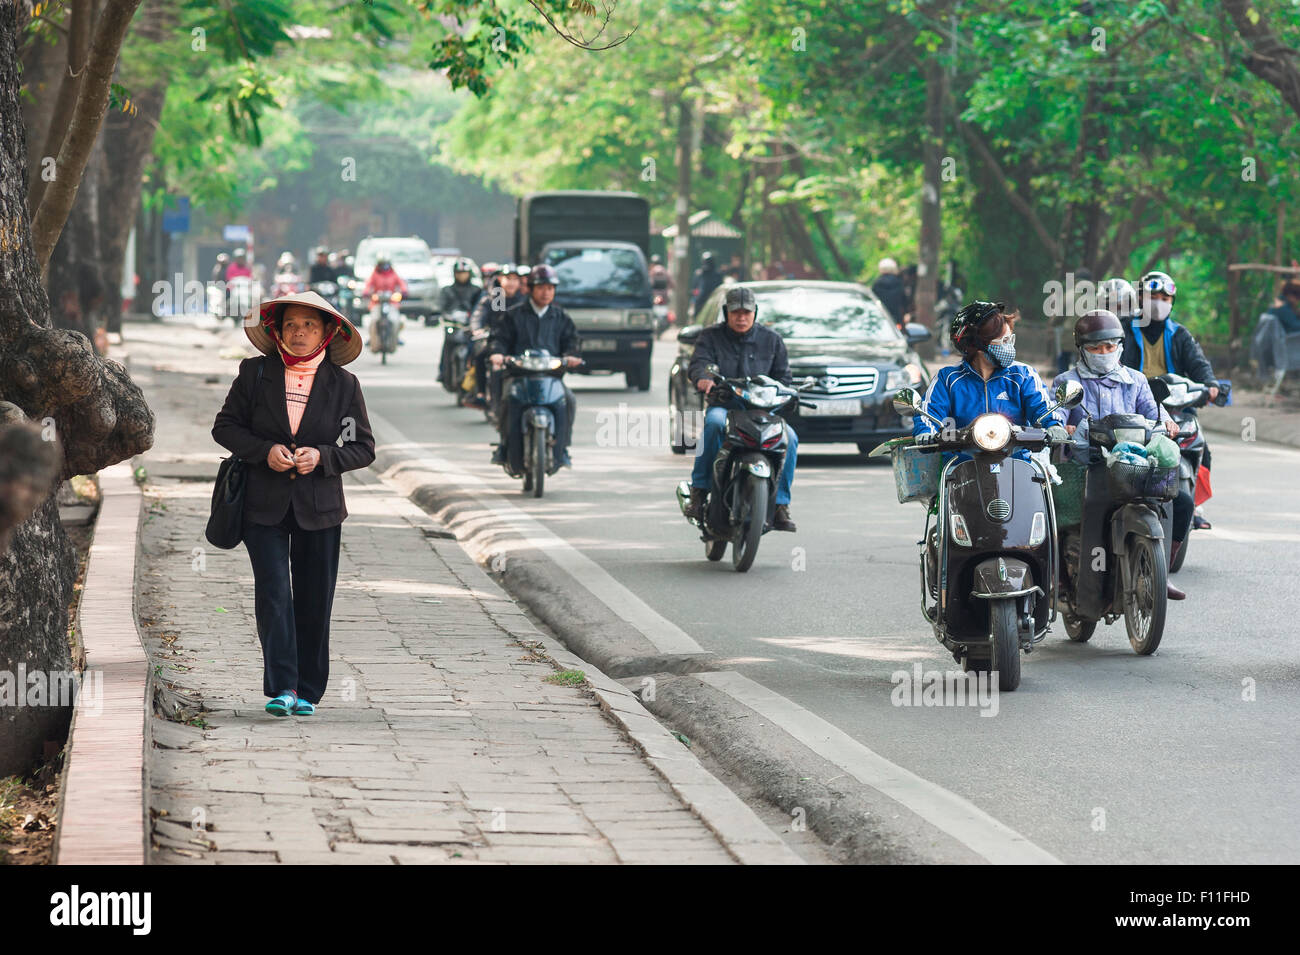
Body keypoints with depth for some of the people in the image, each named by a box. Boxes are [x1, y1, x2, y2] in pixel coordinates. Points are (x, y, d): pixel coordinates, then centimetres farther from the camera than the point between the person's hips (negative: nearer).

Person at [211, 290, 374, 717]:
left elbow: (363, 448, 6)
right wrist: (264, 451, -12)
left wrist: (322, 457, -13)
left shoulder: (343, 384, 3)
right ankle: (282, 687, -14)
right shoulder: (255, 373, 3)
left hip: (318, 507, 1)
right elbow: (225, 426, 6)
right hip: (264, 505, -1)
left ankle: (308, 692, 14)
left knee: (314, 601, 4)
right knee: (273, 593, -12)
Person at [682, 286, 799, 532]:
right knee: (714, 422, -39)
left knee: (789, 438, -27)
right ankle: (699, 491, -31)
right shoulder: (711, 336, 8)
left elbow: (783, 376, 14)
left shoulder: (771, 340, 13)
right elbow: (698, 363, -9)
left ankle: (780, 505, -19)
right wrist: (703, 378, -34)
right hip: (723, 405, -2)